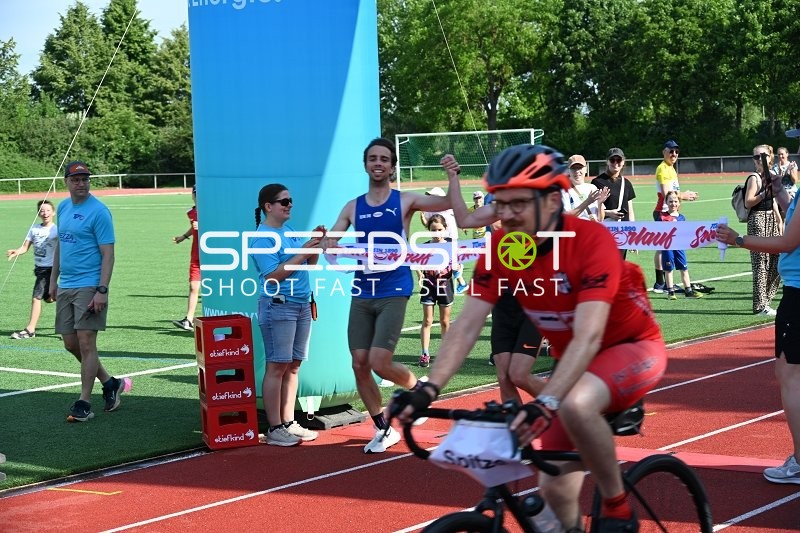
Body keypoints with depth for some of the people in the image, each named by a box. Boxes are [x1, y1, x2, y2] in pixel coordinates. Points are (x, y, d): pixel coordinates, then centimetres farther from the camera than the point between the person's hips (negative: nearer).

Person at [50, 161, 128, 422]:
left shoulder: (99, 211, -10)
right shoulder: (63, 207, 12)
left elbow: (107, 254, -13)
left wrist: (102, 290, -20)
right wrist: (53, 279, 19)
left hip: (89, 287, -8)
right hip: (65, 287, 8)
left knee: (86, 343, -8)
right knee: (71, 344, 10)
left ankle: (84, 403, 0)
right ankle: (110, 383, 26)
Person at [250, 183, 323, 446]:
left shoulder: (291, 231, 14)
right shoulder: (263, 237, -10)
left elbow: (309, 264, 19)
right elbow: (274, 275, -17)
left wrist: (315, 245, 2)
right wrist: (303, 252, -16)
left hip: (302, 305, 8)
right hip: (277, 306, -8)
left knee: (293, 366, 9)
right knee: (277, 366, -6)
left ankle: (288, 423, 15)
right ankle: (274, 429, -3)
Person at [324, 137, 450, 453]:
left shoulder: (405, 201, 0)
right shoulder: (353, 208, 9)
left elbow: (450, 204, -9)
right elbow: (329, 242, 6)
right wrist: (328, 243, -17)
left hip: (394, 293, -4)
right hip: (362, 294, 4)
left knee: (379, 363, -15)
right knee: (359, 364, 1)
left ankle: (418, 388, 17)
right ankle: (383, 431, 16)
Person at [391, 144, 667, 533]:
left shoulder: (591, 241, -29)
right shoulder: (499, 249, -13)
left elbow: (589, 336, -37)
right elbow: (467, 325, -17)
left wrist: (545, 402, -50)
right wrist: (428, 389, -31)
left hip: (632, 347, -6)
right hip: (572, 360, 6)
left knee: (576, 405, -37)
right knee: (554, 489, 1)